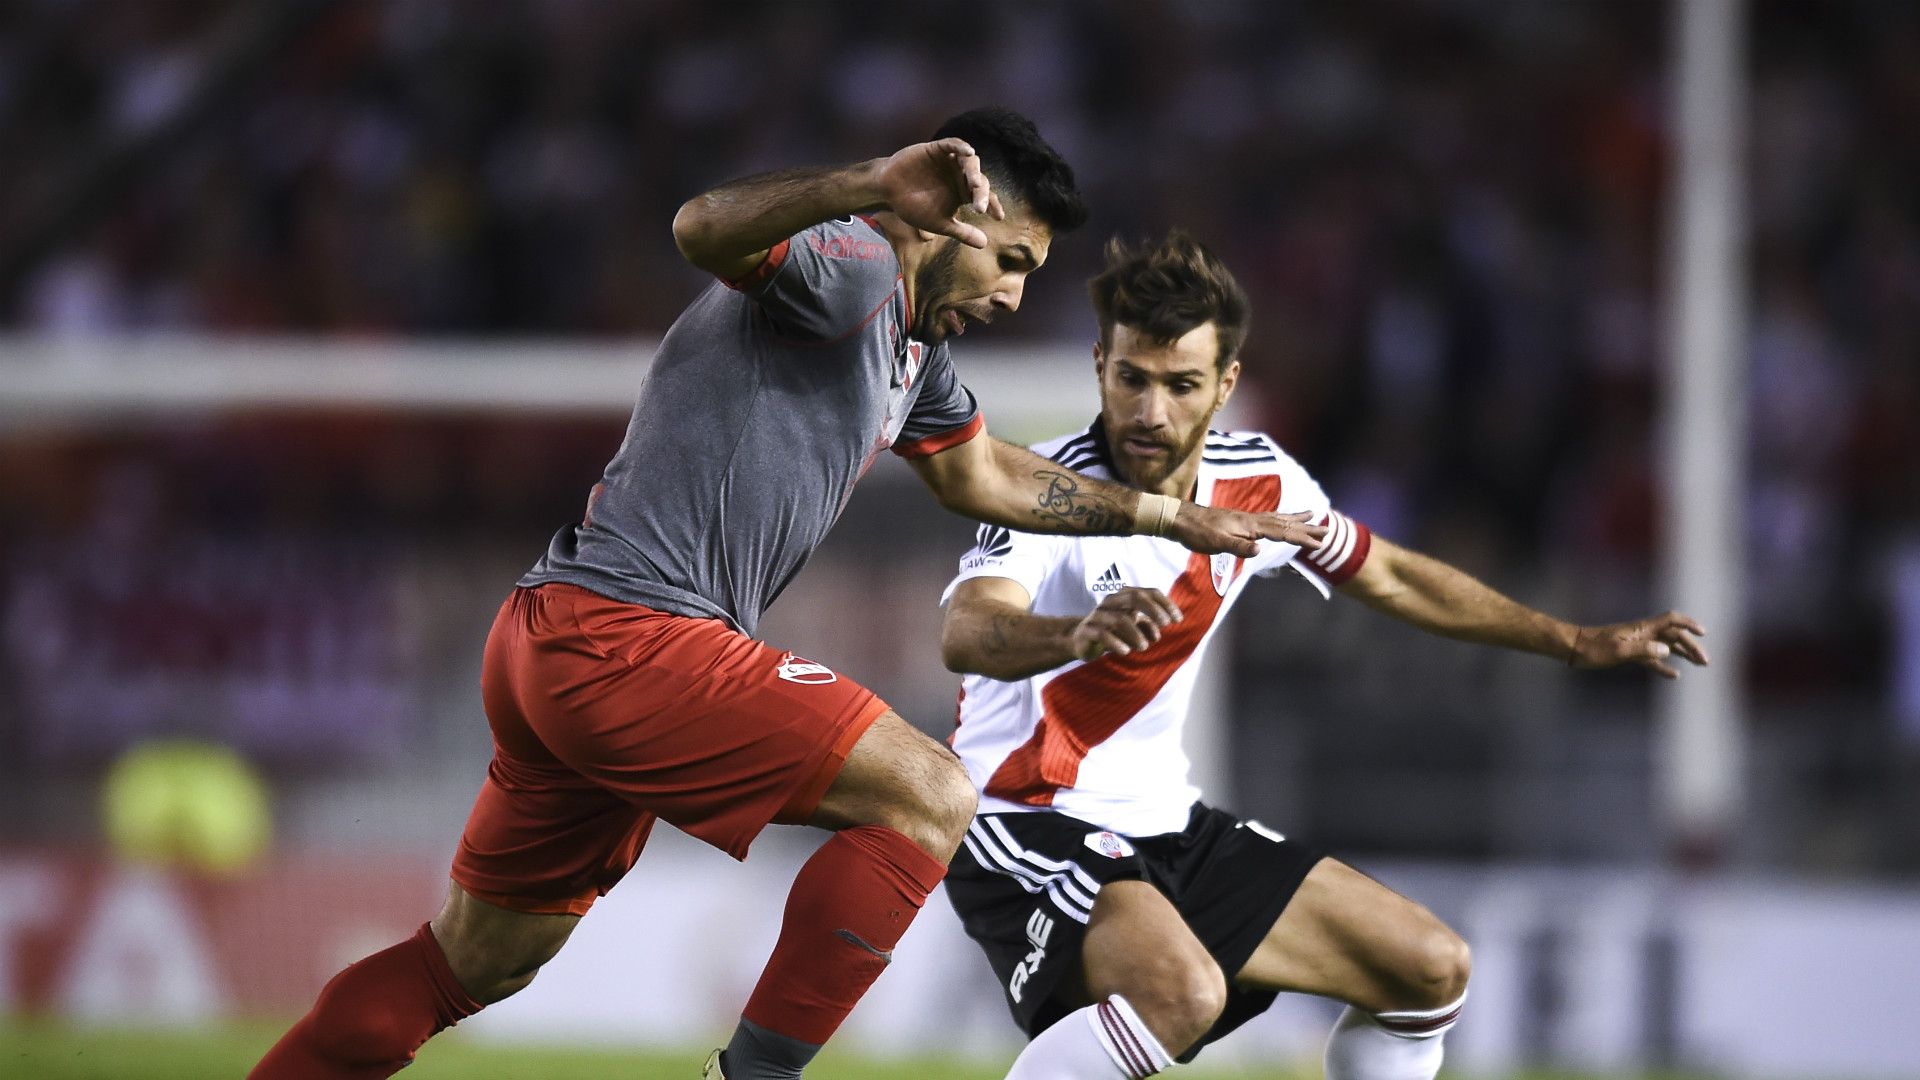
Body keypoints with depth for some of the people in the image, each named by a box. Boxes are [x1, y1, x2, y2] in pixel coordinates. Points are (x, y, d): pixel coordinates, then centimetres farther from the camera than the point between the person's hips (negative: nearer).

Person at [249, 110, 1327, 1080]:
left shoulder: (916, 350, 21)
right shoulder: (855, 270, -10)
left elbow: (983, 475, 38)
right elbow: (707, 230, -32)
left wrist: (1172, 517, 37)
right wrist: (867, 191, -49)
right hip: (628, 634, -10)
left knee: (475, 965, 18)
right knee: (928, 795, -11)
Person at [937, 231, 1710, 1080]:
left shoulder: (1259, 481, 0)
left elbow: (1389, 577, 19)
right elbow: (967, 635, -40)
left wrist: (1577, 643, 22)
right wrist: (1077, 635, -62)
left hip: (1163, 822, 8)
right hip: (1025, 823, -7)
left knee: (1431, 970, 5)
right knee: (1180, 991, -36)